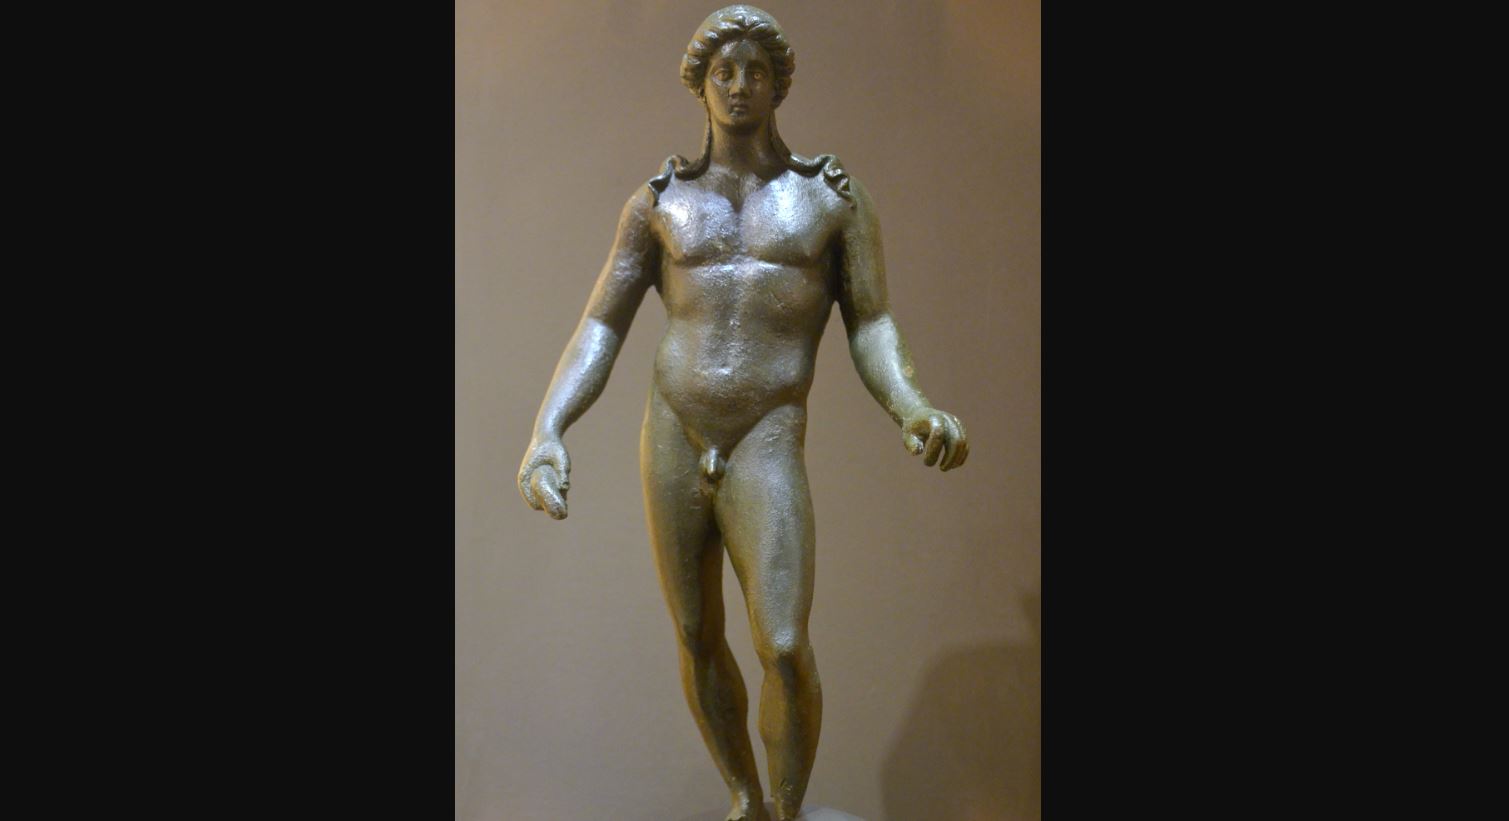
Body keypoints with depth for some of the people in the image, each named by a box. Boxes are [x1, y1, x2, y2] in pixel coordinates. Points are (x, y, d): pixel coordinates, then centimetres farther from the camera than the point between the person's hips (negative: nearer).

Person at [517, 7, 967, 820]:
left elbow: (873, 334, 1)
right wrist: (546, 433, -15)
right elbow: (597, 335, 3)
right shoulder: (656, 204, 8)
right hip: (671, 441, 3)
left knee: (784, 649, -15)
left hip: (766, 449, -2)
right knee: (698, 641, 10)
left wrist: (916, 413, -22)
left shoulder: (837, 196, 5)